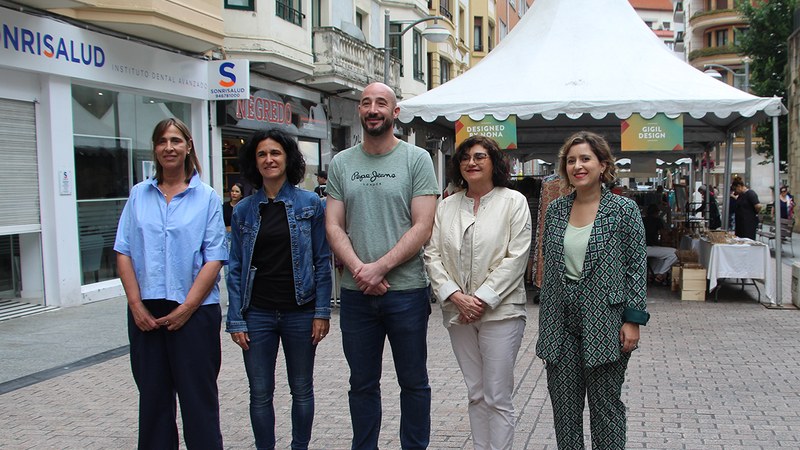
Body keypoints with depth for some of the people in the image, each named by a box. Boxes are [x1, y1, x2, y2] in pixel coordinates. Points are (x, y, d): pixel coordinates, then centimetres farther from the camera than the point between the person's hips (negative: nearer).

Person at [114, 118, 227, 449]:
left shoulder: (207, 197, 1)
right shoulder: (138, 195, 9)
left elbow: (214, 260, -5)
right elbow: (124, 252, 5)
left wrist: (187, 307, -12)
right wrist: (136, 304, -5)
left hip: (194, 311, -3)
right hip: (145, 312, 3)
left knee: (198, 395, 3)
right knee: (152, 394, 11)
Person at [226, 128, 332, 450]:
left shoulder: (310, 204, -1)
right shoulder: (244, 211, 4)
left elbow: (322, 261, -1)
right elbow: (236, 268, 5)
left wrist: (322, 311, -6)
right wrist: (236, 320, -1)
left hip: (300, 311, -1)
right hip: (257, 314, 1)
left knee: (302, 390, 11)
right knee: (260, 394, 7)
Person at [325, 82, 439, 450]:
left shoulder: (417, 159, -2)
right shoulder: (341, 164, 8)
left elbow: (422, 227, -9)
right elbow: (334, 227, 3)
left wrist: (380, 267, -16)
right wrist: (358, 268, -13)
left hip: (407, 291, -3)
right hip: (356, 293, 3)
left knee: (413, 383, 10)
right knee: (362, 384, 14)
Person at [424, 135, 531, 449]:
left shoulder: (514, 202, -2)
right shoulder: (446, 206, 9)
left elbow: (516, 257, -9)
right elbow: (432, 255, 3)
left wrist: (482, 299, -14)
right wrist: (456, 296, -10)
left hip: (499, 310, -4)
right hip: (457, 313, 4)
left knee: (497, 397, -1)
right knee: (476, 394, 14)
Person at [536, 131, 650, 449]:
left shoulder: (624, 210, -5)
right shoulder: (555, 210, 7)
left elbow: (636, 266, -6)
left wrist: (633, 319, -11)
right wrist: (546, 320, 13)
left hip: (604, 323, -4)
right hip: (561, 322, 4)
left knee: (606, 405, 6)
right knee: (563, 406, 10)